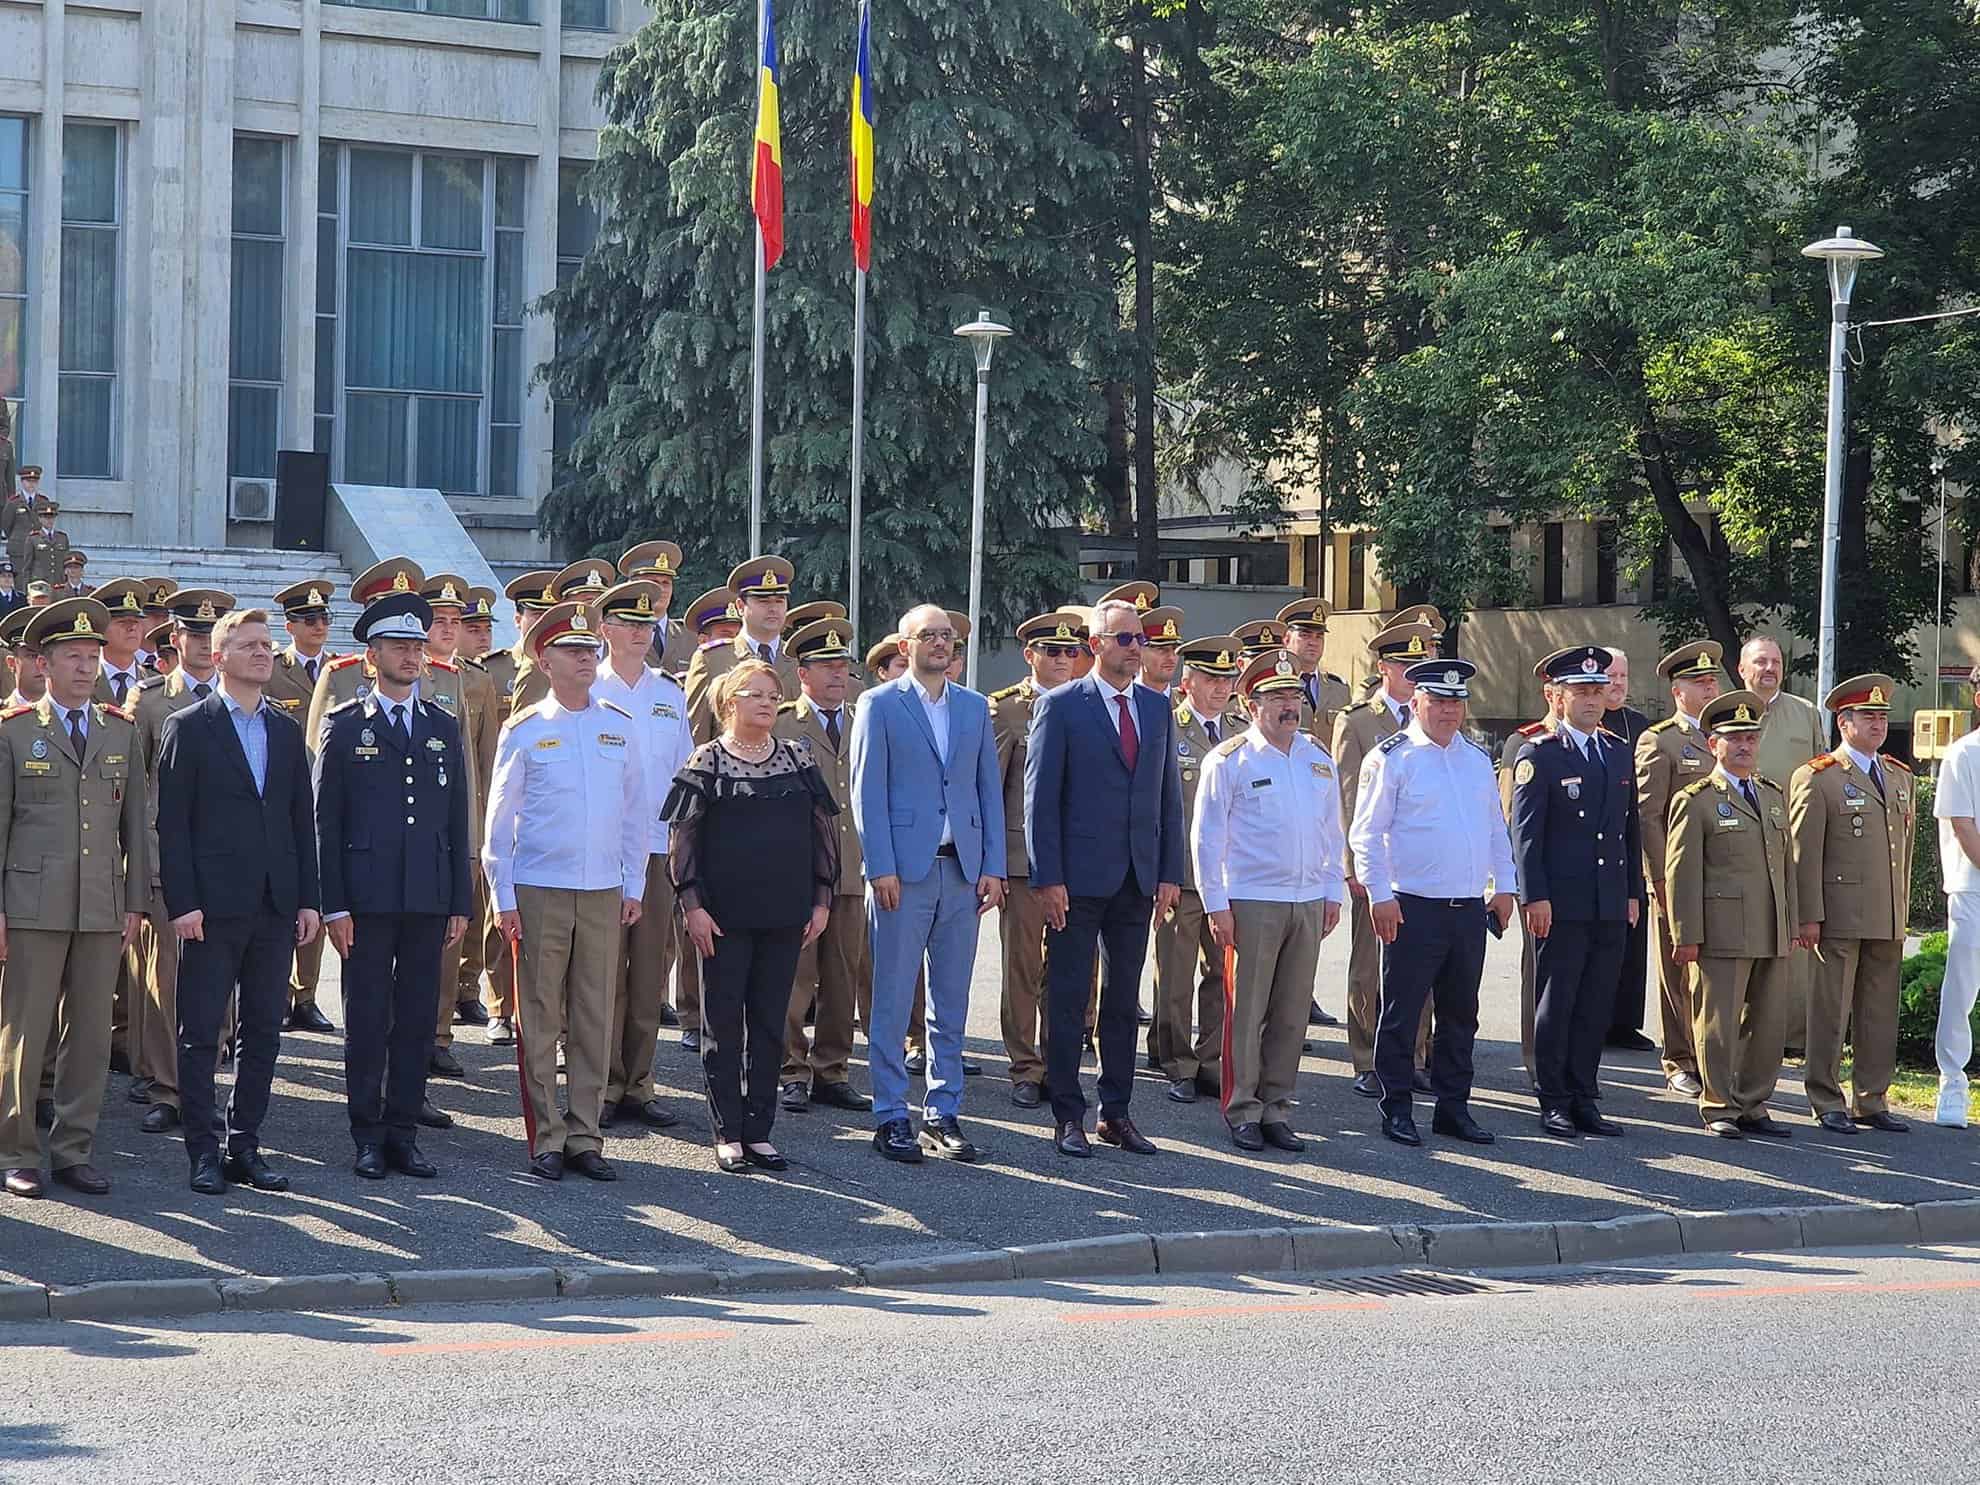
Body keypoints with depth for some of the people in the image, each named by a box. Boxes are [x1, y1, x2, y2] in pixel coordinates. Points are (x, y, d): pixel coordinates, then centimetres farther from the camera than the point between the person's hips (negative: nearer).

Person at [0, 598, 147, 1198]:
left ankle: (74, 1151, 13)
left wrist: (135, 900, 9)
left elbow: (133, 822, 13)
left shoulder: (122, 732, 12)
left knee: (89, 1034, 5)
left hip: (103, 908, 3)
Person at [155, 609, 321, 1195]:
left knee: (263, 1031, 7)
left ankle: (245, 1146, 14)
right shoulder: (188, 728, -2)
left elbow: (302, 819, 14)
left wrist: (308, 899, 7)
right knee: (201, 1033, 0)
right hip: (212, 905, -5)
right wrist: (181, 902, -13)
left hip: (275, 905, 5)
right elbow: (172, 823, -6)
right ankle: (204, 1152, 5)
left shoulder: (286, 731, 13)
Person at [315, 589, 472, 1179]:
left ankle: (403, 1133, 12)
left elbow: (457, 820, 13)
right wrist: (332, 904, -7)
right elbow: (325, 820, -1)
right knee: (367, 1019, 0)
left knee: (417, 1018, 5)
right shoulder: (344, 726, 2)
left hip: (428, 898, 3)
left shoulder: (443, 727, 13)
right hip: (366, 898, -3)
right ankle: (369, 1136, 7)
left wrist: (460, 902, 8)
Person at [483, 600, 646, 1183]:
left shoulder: (619, 726, 8)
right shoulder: (525, 730, -1)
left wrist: (633, 886, 8)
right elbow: (500, 818, 1)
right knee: (539, 1020, 0)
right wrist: (503, 897, -3)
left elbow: (636, 813, 13)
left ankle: (585, 1137, 11)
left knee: (594, 1019, 4)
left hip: (603, 894, 3)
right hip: (538, 891, -3)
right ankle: (546, 1140, 5)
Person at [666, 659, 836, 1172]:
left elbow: (821, 830, 11)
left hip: (784, 916, 4)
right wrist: (693, 903, -11)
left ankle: (759, 1131, 13)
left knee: (770, 1023, 7)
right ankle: (728, 1135, 7)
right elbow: (685, 837, -4)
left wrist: (821, 899, 4)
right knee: (723, 1023, 2)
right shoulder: (709, 761, -2)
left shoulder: (797, 759, 9)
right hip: (726, 915, -4)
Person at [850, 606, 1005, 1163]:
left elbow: (990, 789, 14)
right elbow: (867, 792, -4)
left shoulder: (974, 708, 14)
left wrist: (992, 866, 4)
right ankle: (891, 1118, 3)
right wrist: (881, 868, -12)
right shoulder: (879, 704, 1)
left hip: (962, 870, 4)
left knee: (952, 1003, 8)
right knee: (893, 1002, -2)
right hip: (903, 870, -4)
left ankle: (943, 1115, 14)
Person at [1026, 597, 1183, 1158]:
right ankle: (1069, 1117, 6)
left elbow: (1169, 795, 13)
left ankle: (1116, 1113, 16)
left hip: (1138, 878, 5)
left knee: (1124, 1002, 10)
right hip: (1078, 878, -5)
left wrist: (1170, 873, 5)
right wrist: (1047, 878, -13)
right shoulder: (1061, 706, -4)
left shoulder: (1157, 708, 11)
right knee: (1067, 1000, 0)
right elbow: (1040, 796, -7)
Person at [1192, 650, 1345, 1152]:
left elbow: (1333, 832, 18)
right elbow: (1207, 837, -4)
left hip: (1308, 903, 5)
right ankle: (1242, 1112, 6)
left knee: (1291, 1013, 7)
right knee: (1245, 1011, -1)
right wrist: (1216, 904, -8)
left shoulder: (1318, 758, 12)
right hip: (1251, 903, -5)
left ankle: (1276, 1108, 15)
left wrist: (1333, 893, 13)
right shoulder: (1229, 761, -4)